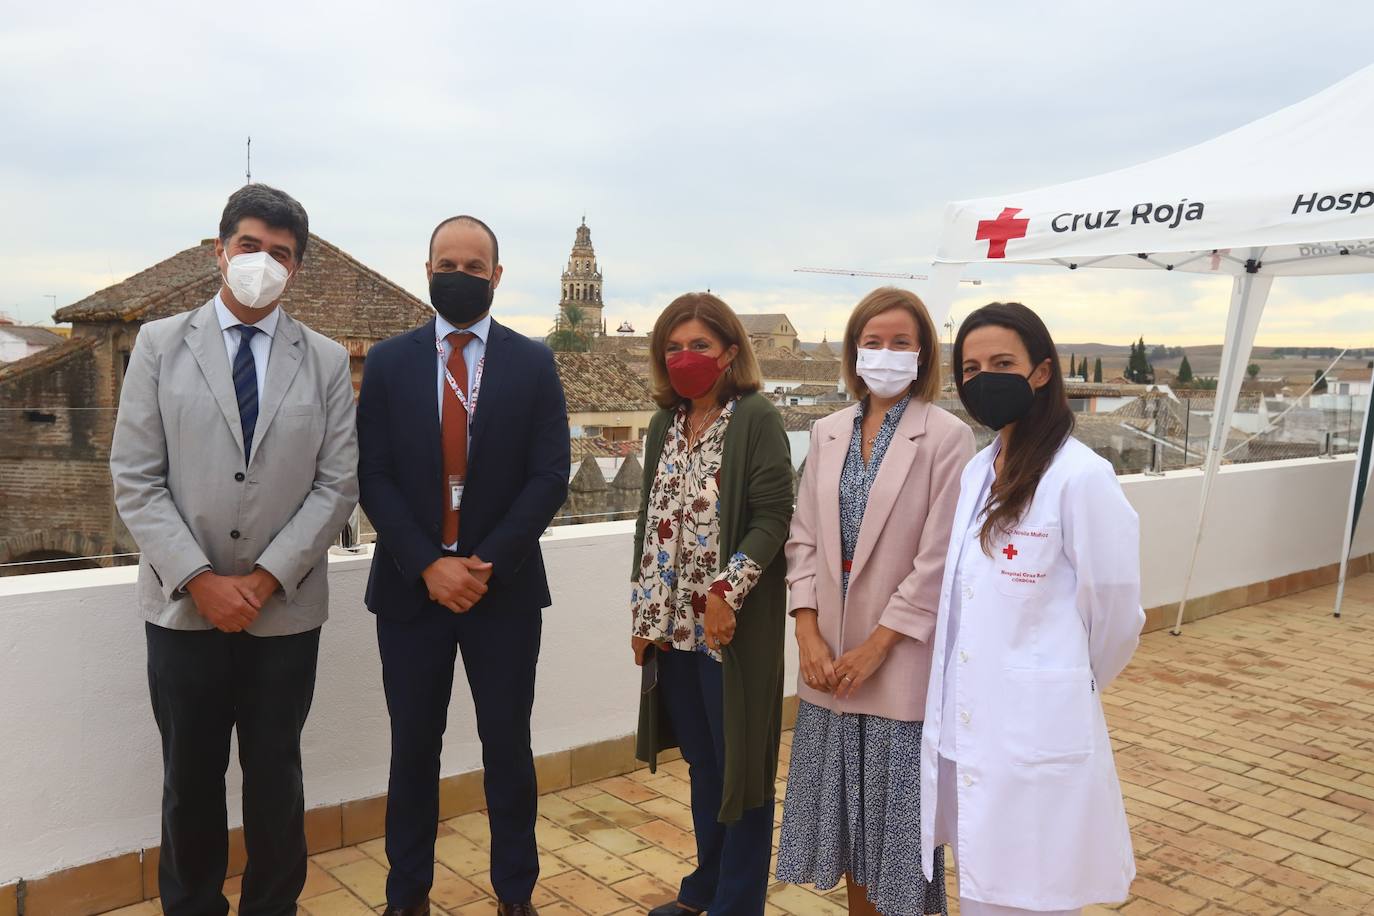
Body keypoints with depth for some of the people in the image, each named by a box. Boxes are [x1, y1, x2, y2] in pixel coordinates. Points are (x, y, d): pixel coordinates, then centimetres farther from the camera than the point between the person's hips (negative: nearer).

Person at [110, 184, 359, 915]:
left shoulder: (326, 361, 2)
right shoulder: (161, 345, 2)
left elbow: (337, 484, -2)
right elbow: (135, 479, -3)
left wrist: (267, 577, -11)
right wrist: (200, 579, -11)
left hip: (286, 608, 0)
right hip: (183, 606, 0)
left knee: (275, 775, 12)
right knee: (190, 776, 13)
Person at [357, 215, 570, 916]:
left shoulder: (533, 363, 2)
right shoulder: (388, 362, 4)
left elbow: (549, 476, -4)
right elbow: (373, 477, -2)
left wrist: (487, 563, -12)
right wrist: (428, 565, -13)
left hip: (505, 587, 0)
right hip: (410, 586, 1)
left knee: (508, 746, 9)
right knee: (413, 747, 11)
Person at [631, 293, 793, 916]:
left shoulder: (757, 420, -8)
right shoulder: (665, 426, 10)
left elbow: (772, 518, -13)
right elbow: (651, 523, 12)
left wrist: (726, 594, -19)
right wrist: (643, 615, 8)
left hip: (734, 625, -6)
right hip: (672, 625, 6)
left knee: (738, 761, 6)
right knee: (700, 759, 17)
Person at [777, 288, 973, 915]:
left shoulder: (947, 437, -9)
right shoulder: (827, 433, 7)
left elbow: (939, 559, -13)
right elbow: (804, 539, 5)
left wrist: (877, 645, -13)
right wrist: (808, 633, -5)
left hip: (901, 659, -5)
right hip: (830, 654, 5)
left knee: (899, 811, 7)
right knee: (845, 805, 16)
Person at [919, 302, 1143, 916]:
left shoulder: (1080, 476, -15)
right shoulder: (976, 471, 8)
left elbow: (1116, 611, -8)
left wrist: (1068, 687, 7)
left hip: (1036, 732, -7)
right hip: (965, 725, 7)